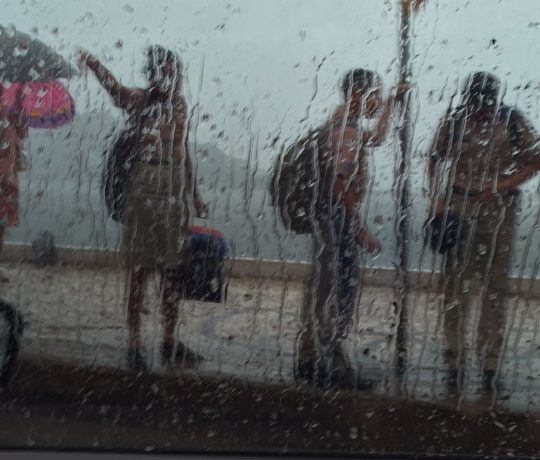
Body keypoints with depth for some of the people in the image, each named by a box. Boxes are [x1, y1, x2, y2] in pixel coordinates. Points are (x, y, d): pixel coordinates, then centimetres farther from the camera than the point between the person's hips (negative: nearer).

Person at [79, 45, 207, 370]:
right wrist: (93, 63, -38)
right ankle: (135, 344, 10)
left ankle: (170, 343, 22)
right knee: (141, 270, 0)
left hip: (177, 191, 5)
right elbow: (115, 88, -20)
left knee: (173, 270, 10)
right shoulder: (140, 100, -2)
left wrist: (194, 195, 19)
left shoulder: (180, 105, 11)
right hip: (145, 187, -5)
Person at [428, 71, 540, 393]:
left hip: (498, 212, 0)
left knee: (495, 289, 6)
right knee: (456, 287, 2)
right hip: (459, 209, 0)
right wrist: (437, 201, -1)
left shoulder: (513, 122, -1)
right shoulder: (454, 121, -1)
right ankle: (455, 364, 13)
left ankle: (490, 366, 17)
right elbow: (435, 160, 8)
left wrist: (503, 185, -11)